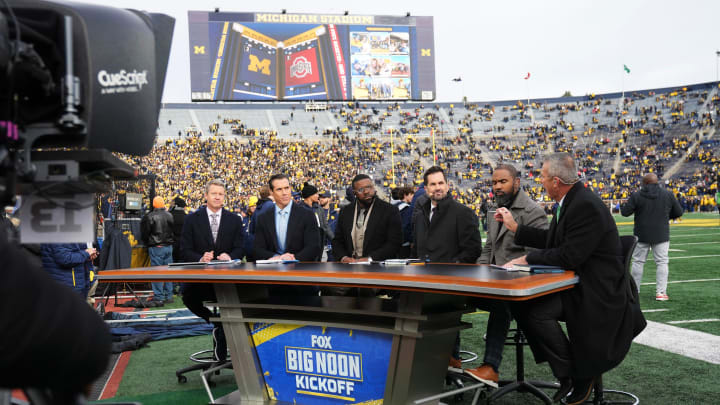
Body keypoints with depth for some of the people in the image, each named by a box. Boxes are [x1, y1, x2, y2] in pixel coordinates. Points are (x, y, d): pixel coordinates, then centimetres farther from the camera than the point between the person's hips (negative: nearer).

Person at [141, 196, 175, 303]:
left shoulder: (149, 217, -11)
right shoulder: (169, 215, 4)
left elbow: (145, 233, -4)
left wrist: (147, 244, 12)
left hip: (156, 247, -5)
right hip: (169, 246, 5)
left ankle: (159, 297, 0)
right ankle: (168, 296, 15)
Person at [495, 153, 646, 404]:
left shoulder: (586, 206, -23)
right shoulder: (569, 202, 8)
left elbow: (570, 256, -26)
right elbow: (551, 240, 18)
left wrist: (528, 259, -16)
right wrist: (514, 227, 16)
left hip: (597, 291, -9)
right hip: (575, 282, 10)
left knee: (536, 312, -24)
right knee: (521, 306, -8)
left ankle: (577, 375, -2)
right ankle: (565, 371, 3)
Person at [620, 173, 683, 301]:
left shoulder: (636, 195, -7)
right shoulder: (668, 194, -1)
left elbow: (625, 212, -6)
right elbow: (678, 212, 5)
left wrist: (622, 205, 15)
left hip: (642, 235, 0)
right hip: (661, 235, 1)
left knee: (638, 262, 10)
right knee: (662, 262, 5)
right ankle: (660, 292, 0)